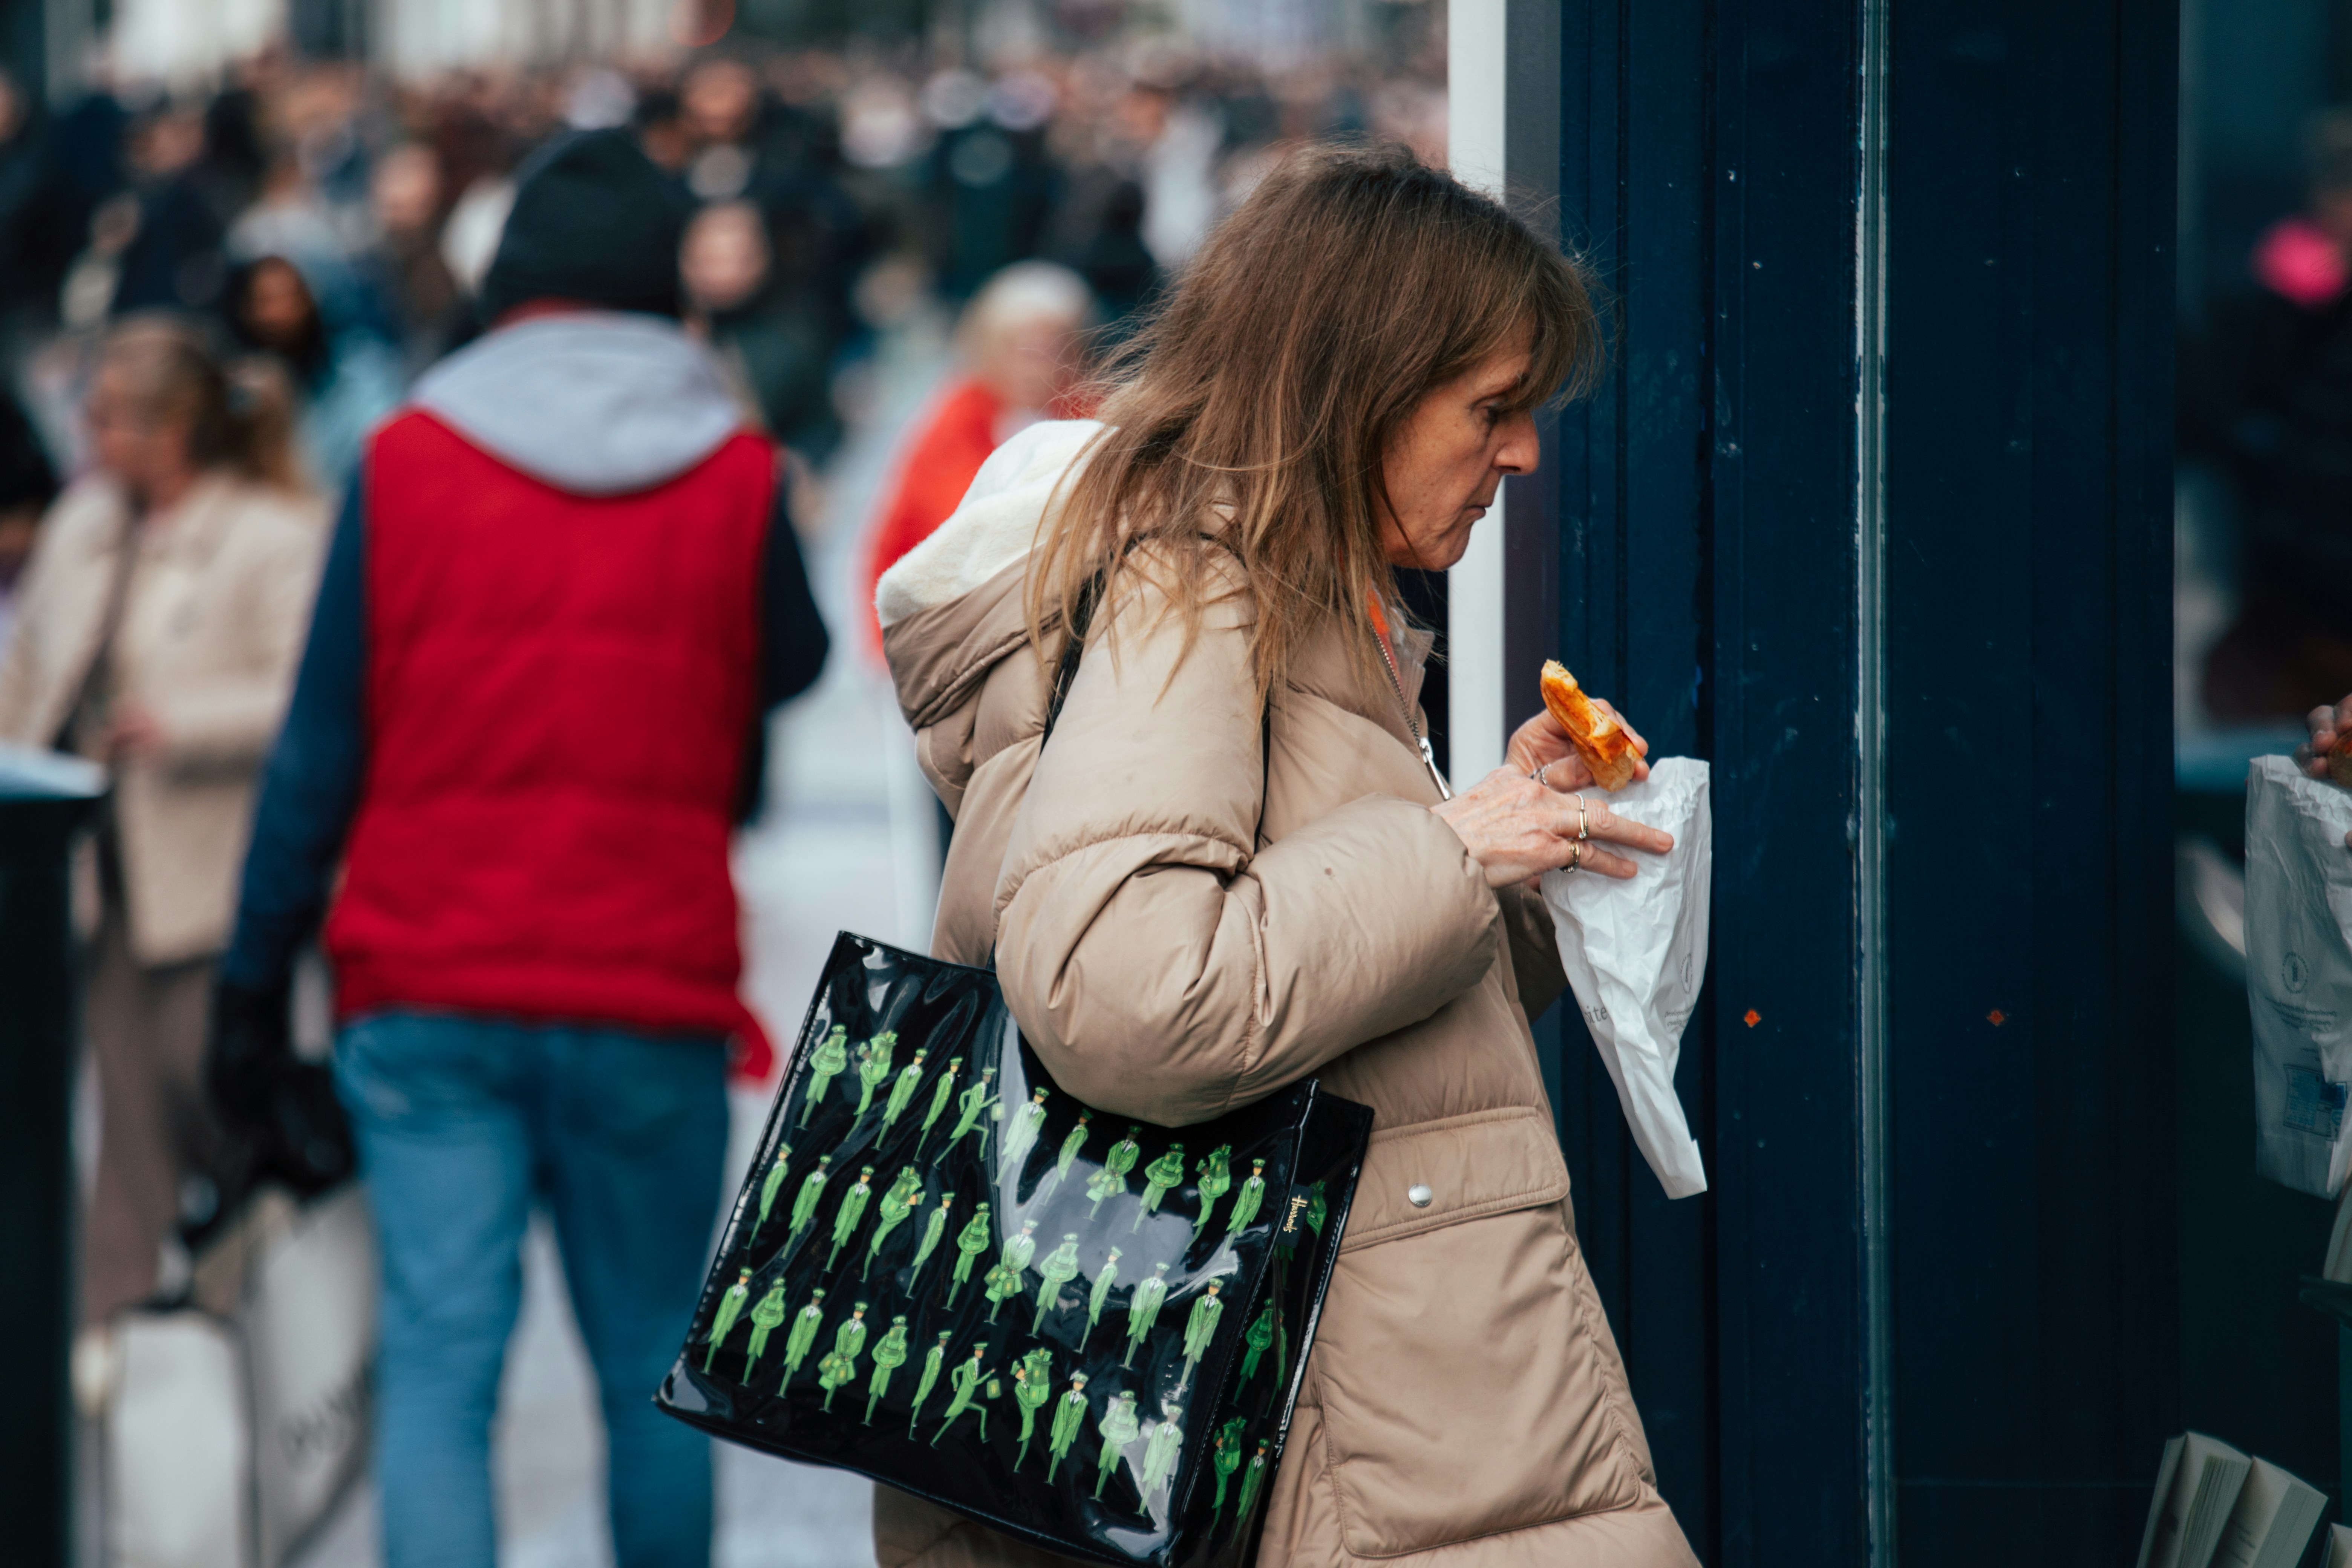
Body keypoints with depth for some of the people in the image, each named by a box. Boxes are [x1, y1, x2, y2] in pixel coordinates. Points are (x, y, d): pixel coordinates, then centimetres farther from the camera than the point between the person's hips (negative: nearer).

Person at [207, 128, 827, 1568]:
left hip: (429, 996, 0)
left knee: (439, 1362, -1)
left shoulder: (406, 463, -2)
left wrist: (258, 972, 4)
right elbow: (793, 670, 15)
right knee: (655, 1373, 12)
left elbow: (322, 746, -1)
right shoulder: (736, 479, -2)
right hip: (656, 998, 0)